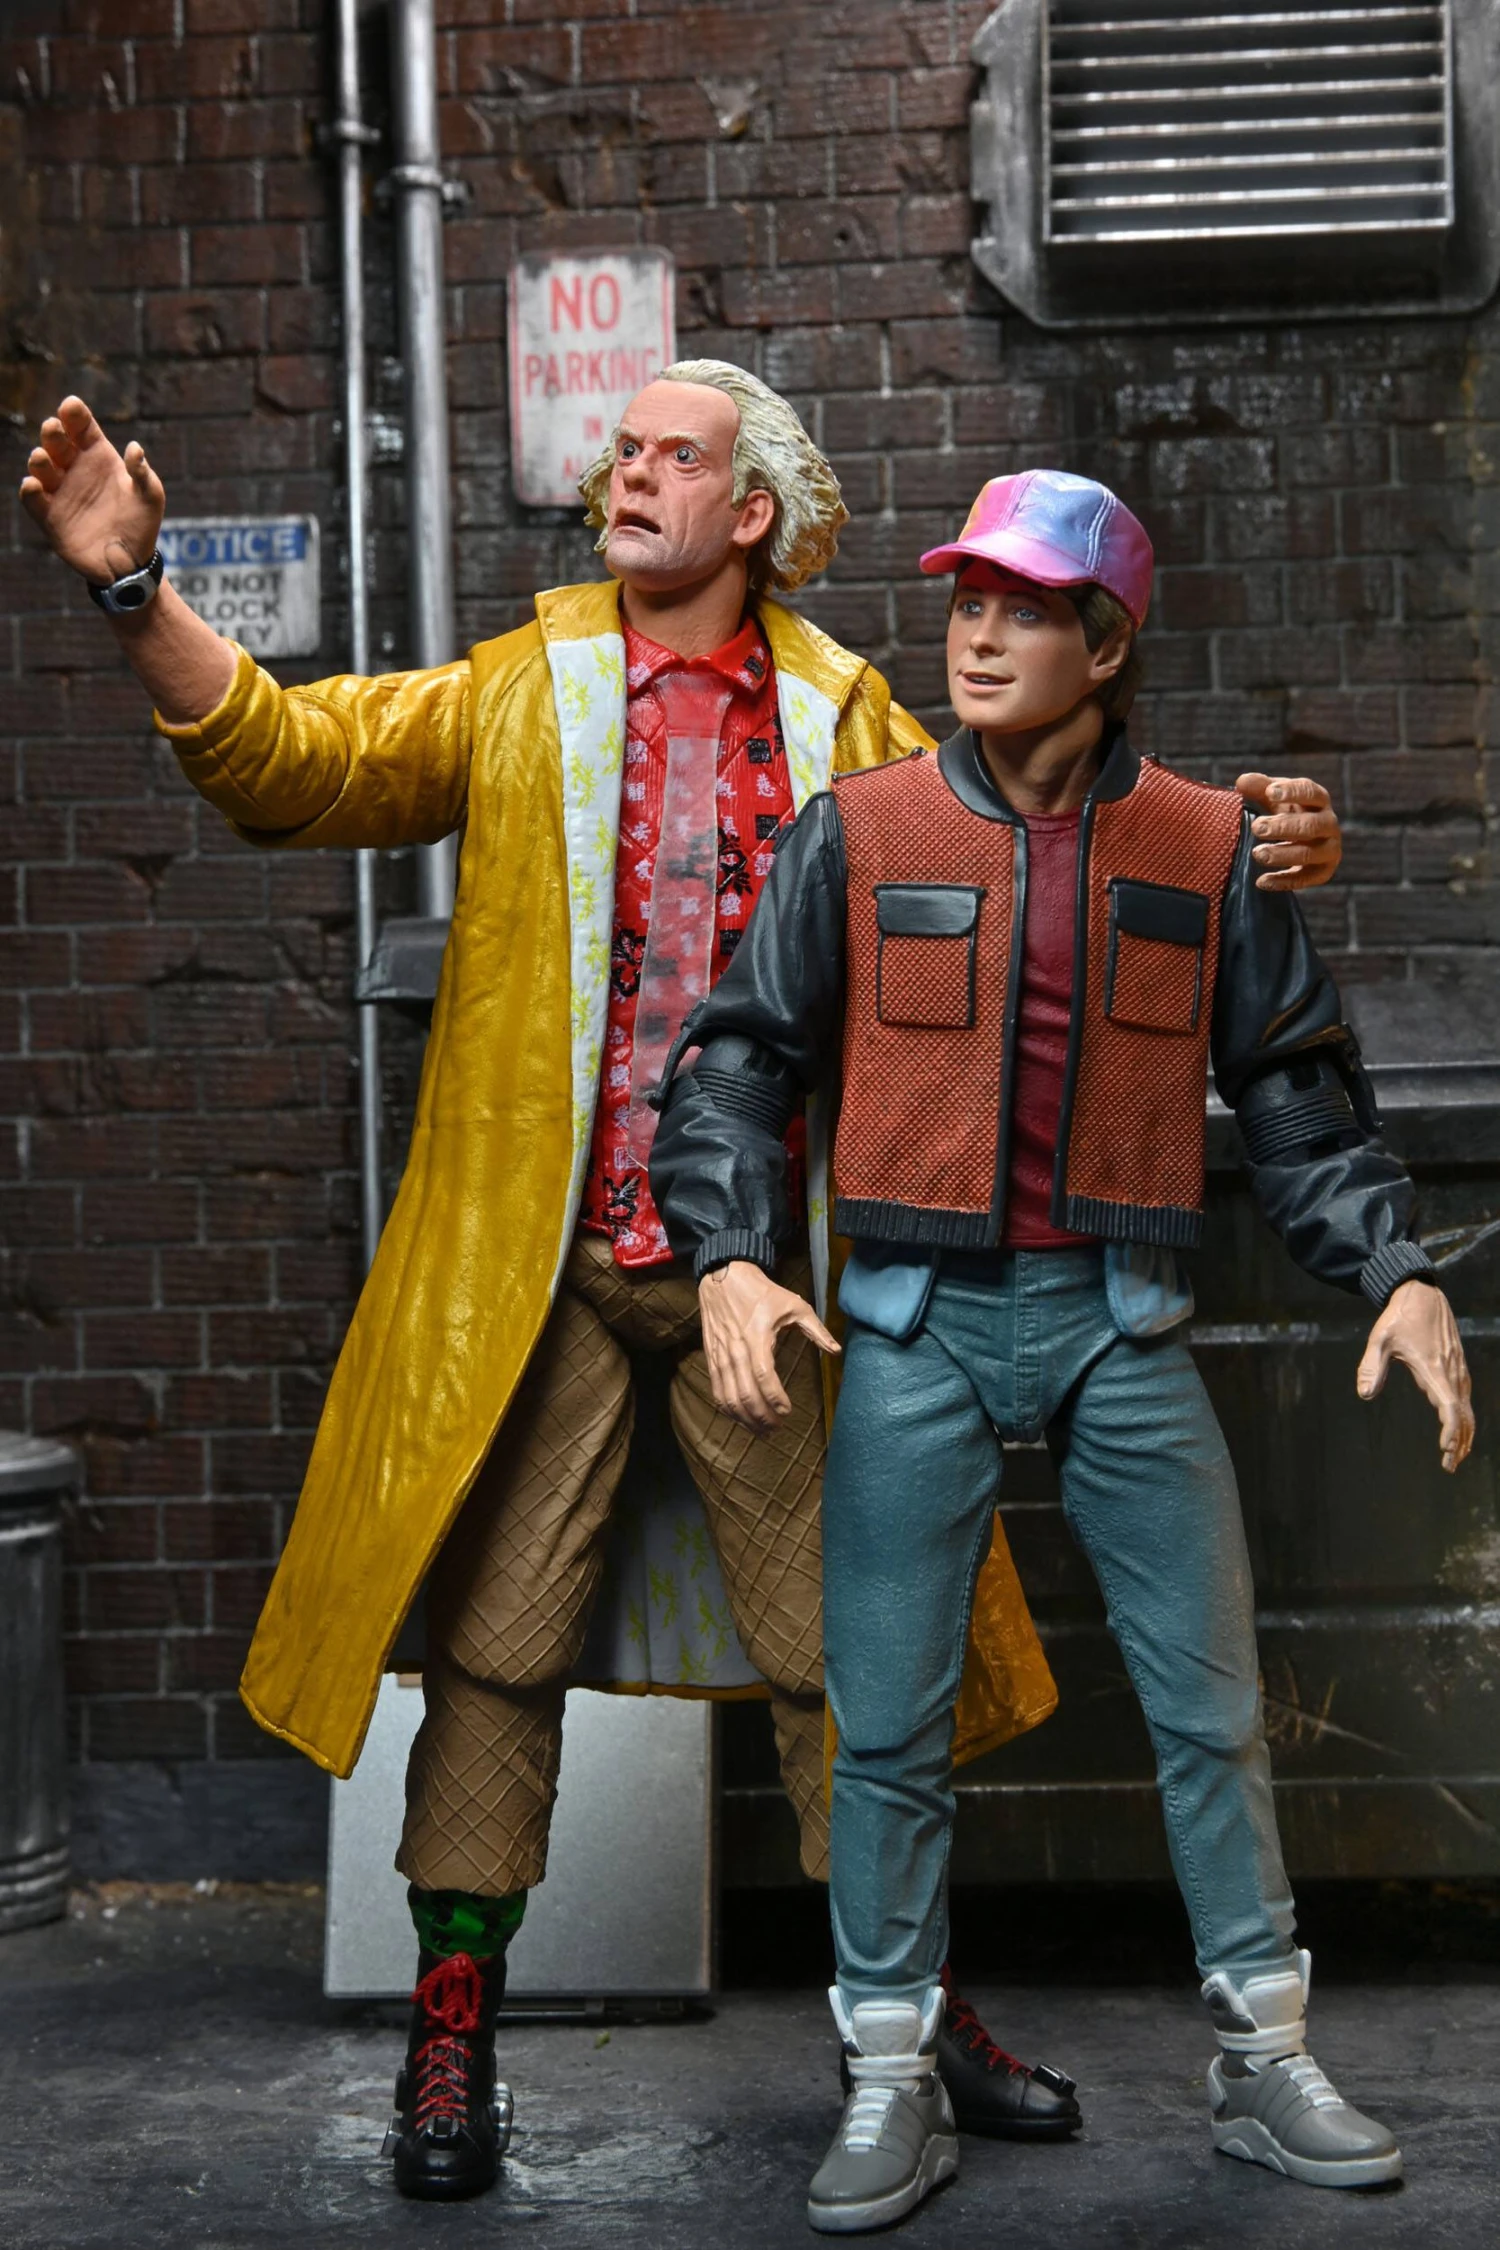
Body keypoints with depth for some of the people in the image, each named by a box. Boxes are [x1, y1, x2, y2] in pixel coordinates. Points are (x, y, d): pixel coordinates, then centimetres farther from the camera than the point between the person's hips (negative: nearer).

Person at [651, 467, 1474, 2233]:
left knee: (1210, 1704, 7)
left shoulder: (1206, 849, 2)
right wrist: (728, 1255, -14)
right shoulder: (859, 834, 0)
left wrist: (1395, 1271, -4)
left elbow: (1297, 1091, 7)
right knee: (889, 1723, 3)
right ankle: (892, 2088, 17)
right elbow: (740, 1059, 1)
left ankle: (1263, 2063, 22)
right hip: (918, 1325, -1)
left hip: (1122, 1325, 1)